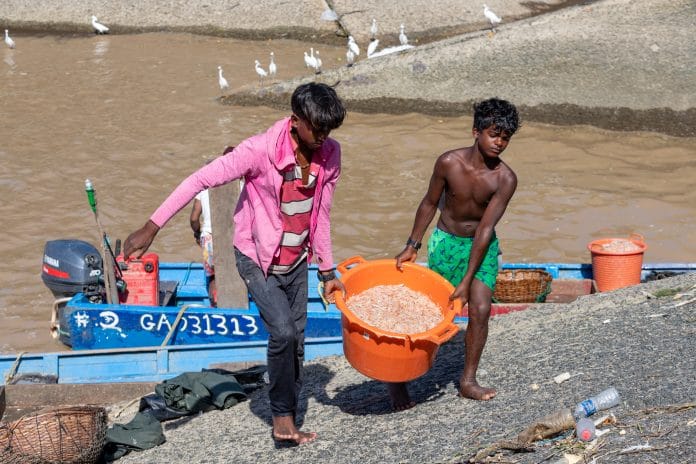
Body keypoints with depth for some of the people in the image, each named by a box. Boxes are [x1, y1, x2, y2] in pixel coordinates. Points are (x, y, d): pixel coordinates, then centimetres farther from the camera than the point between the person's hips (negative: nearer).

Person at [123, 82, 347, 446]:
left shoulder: (330, 154, -8)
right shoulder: (261, 151, -26)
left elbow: (320, 214, 4)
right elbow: (201, 180, -26)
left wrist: (327, 271, 8)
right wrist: (151, 228, -30)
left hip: (296, 260, 6)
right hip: (258, 259, -6)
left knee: (295, 342, 9)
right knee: (283, 333, -19)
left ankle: (286, 425, 21)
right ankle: (282, 416, -1)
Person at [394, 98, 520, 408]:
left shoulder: (505, 179, -20)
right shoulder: (449, 162, -20)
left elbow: (485, 229, -22)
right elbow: (429, 204, -4)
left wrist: (466, 281, -23)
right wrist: (412, 246, -2)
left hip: (482, 246, 1)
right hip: (445, 242, -1)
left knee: (480, 309, -9)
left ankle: (468, 381, 7)